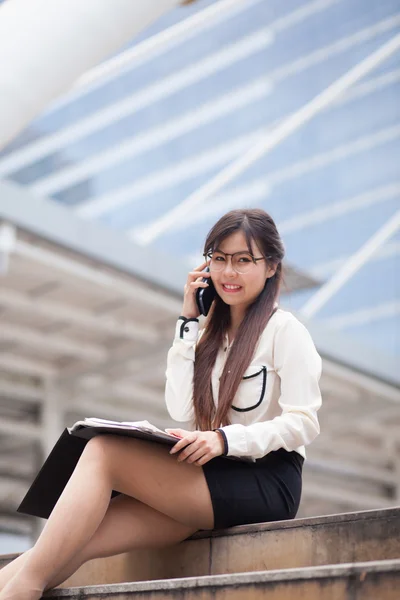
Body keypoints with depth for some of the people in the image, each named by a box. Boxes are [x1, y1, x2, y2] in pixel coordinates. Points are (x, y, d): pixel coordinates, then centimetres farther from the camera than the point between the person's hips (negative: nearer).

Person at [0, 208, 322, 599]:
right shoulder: (214, 333, 20)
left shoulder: (284, 329, 0)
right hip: (217, 478, 6)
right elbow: (181, 410, 7)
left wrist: (226, 439, -23)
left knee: (103, 452, -23)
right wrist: (188, 323, 6)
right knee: (76, 542, -16)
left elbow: (303, 423, -9)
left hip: (267, 482, -6)